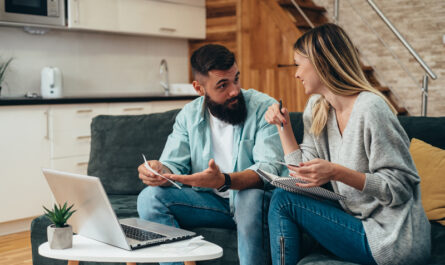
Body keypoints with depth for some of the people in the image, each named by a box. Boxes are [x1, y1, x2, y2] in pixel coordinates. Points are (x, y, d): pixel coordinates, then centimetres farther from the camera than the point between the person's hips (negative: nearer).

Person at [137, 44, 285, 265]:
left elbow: (269, 168, -22)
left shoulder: (264, 108, -12)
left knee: (251, 198, -38)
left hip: (252, 197, -3)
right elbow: (174, 165, -1)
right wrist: (160, 170, -28)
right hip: (210, 201, 4)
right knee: (150, 198, -16)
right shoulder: (189, 115, 3)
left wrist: (224, 181, -42)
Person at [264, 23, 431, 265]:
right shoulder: (317, 109, 8)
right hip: (359, 221, 8)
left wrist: (337, 172, -28)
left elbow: (400, 187, -19)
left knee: (283, 200, -11)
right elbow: (305, 177, 5)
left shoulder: (370, 109, -18)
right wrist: (283, 125, 5)